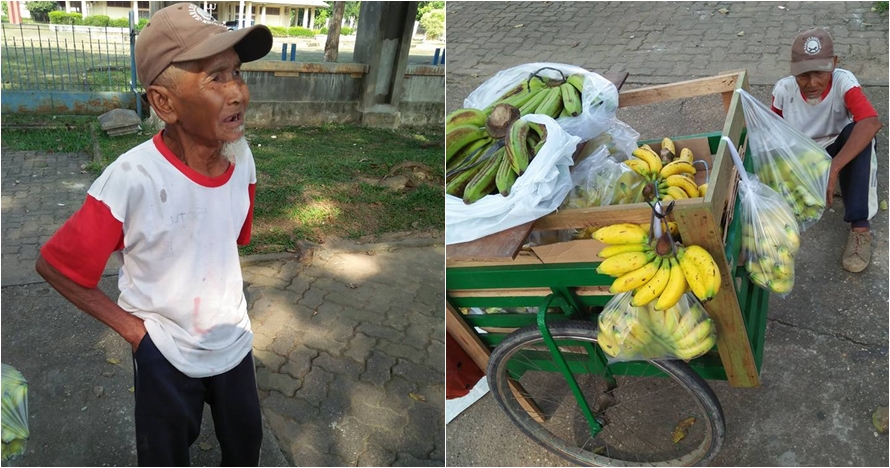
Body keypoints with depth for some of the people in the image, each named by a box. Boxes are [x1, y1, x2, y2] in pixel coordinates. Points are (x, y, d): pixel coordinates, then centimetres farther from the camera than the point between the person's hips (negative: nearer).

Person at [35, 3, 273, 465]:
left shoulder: (241, 158, -14)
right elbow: (54, 264, -16)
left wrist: (222, 300, 8)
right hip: (165, 355, -3)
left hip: (234, 341, 4)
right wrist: (131, 327, -12)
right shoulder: (132, 180, -29)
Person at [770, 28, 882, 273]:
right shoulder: (784, 89, -16)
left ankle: (860, 227, -33)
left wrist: (833, 168, -52)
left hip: (837, 152, 0)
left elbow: (872, 122, -40)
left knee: (857, 131, -35)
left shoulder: (843, 82, -24)